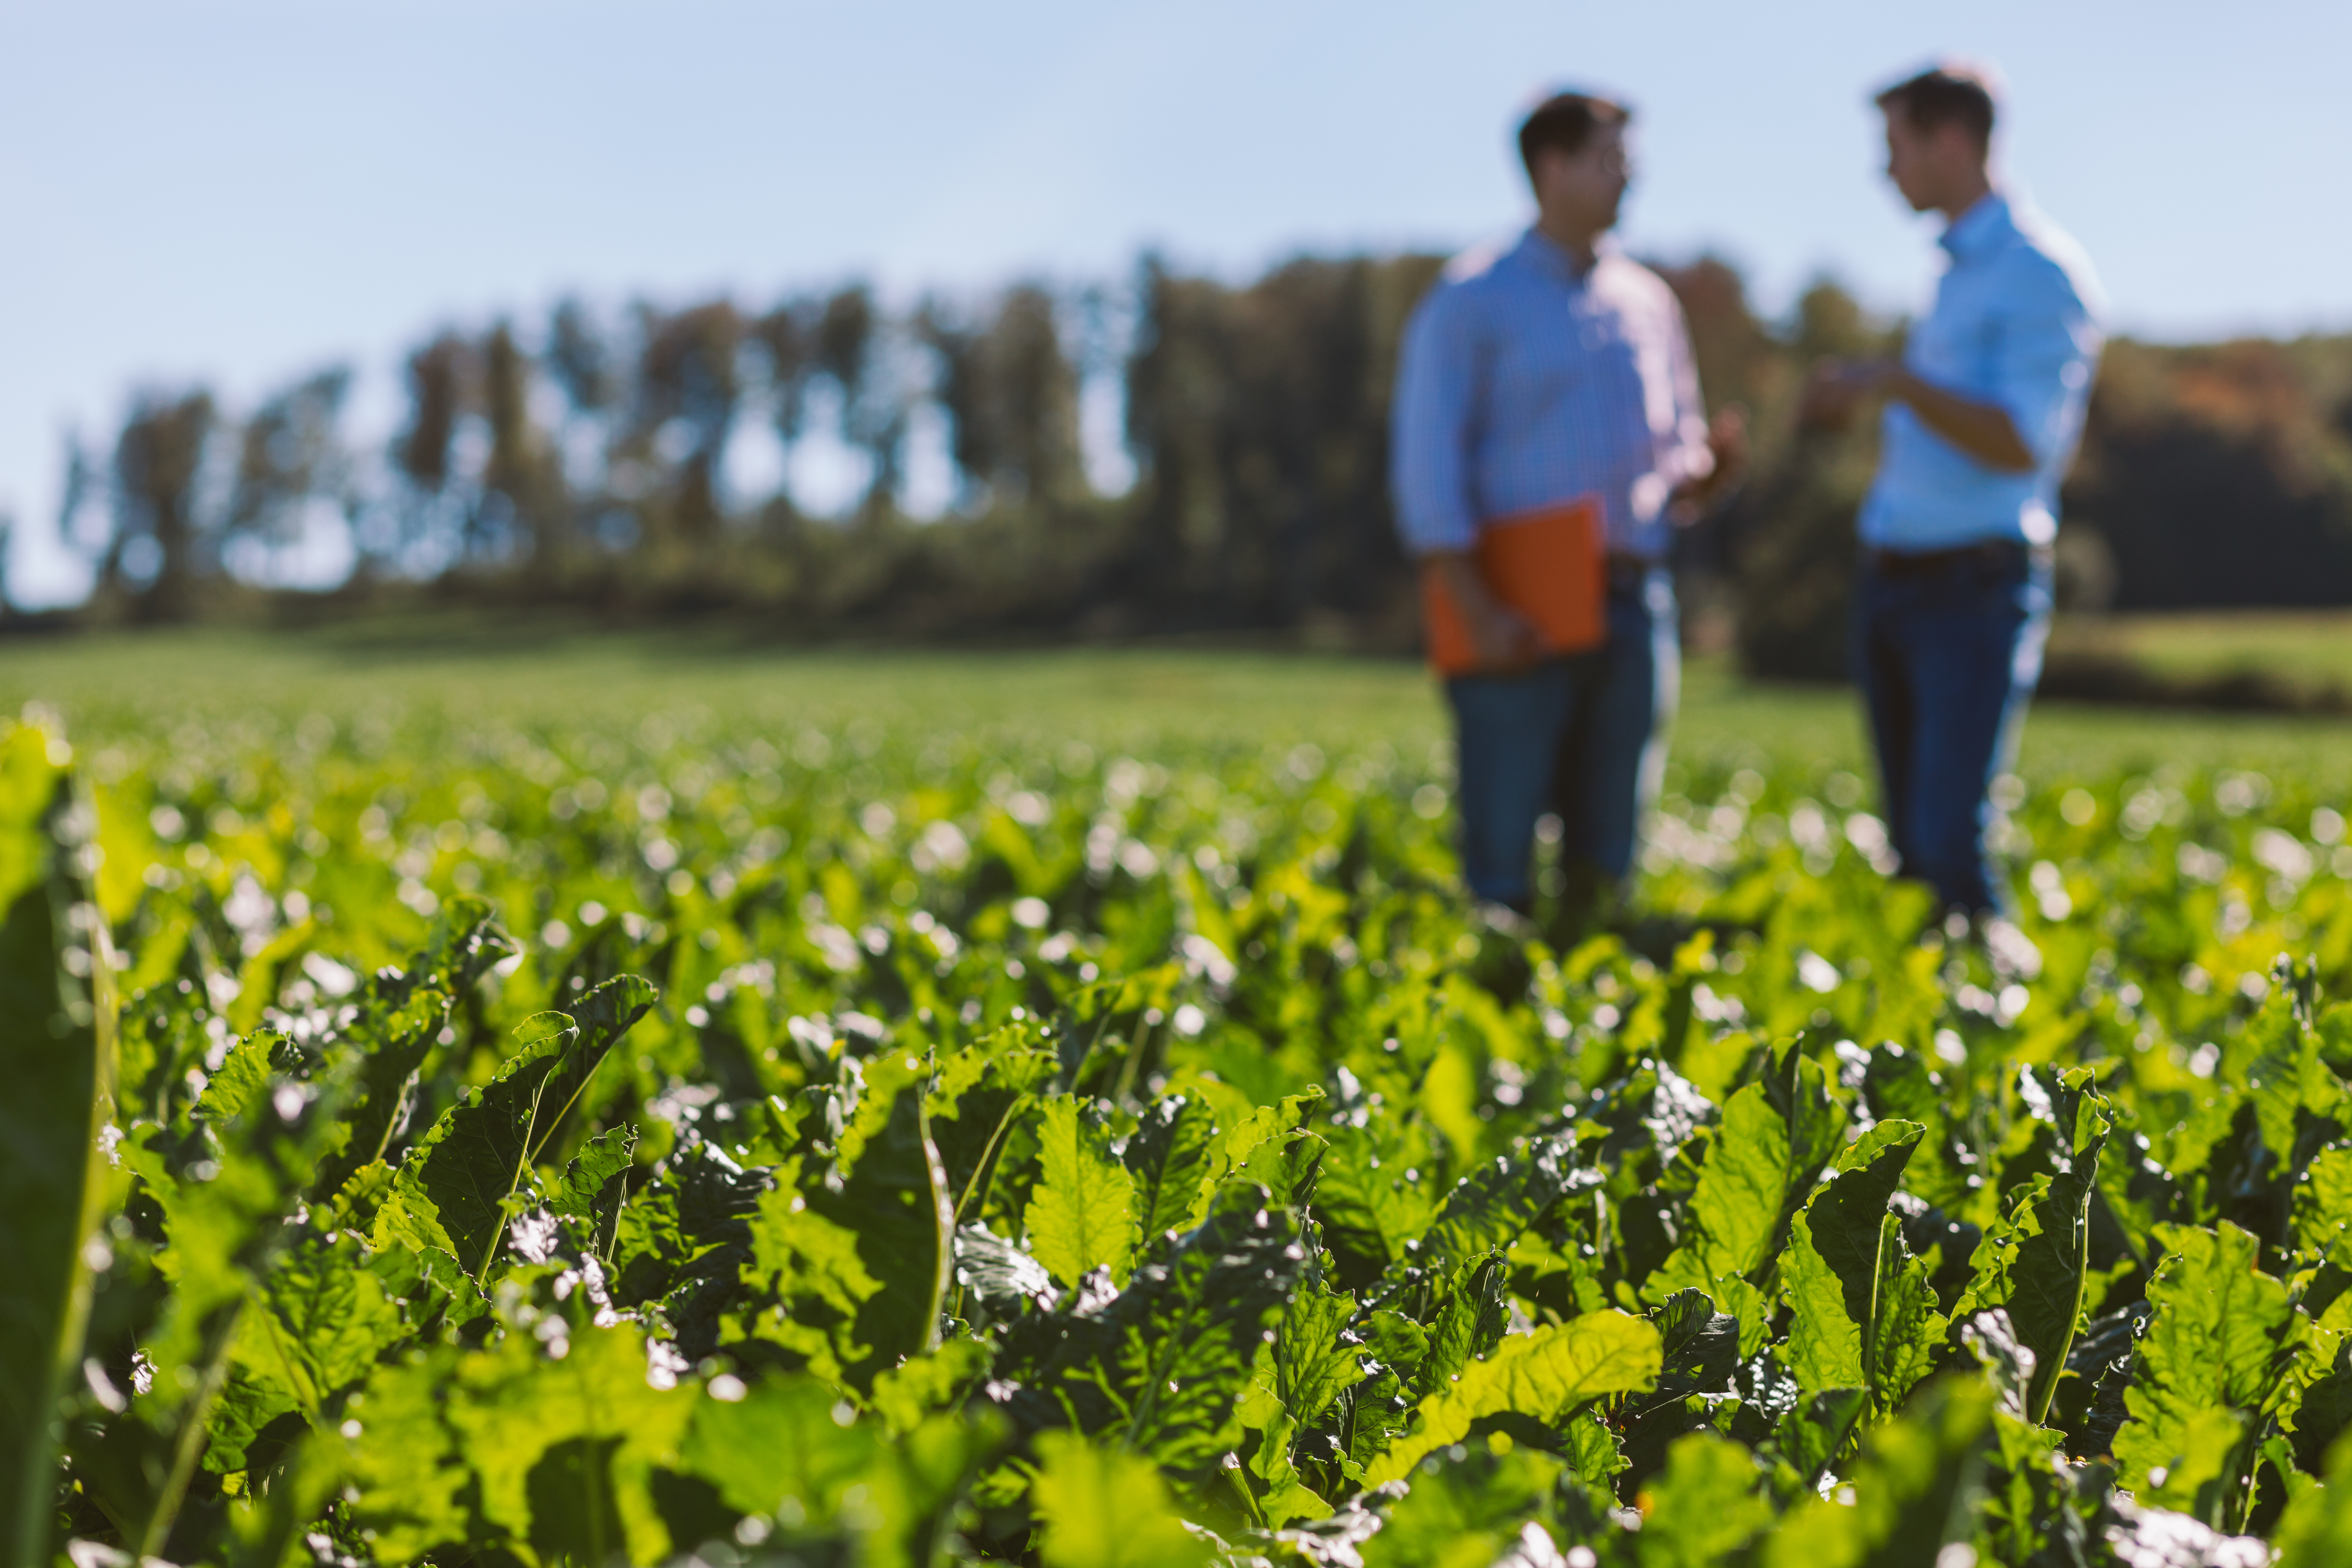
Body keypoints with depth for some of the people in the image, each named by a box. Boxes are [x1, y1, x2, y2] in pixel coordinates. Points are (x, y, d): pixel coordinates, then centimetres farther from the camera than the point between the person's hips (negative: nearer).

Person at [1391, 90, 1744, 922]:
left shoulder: (1647, 301, 16)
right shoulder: (1472, 300, 0)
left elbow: (1676, 474, 21)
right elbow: (1427, 467, -6)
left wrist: (1716, 461, -4)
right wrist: (1478, 612, -17)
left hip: (1632, 604, 5)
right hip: (1519, 610, -5)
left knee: (1605, 861, 6)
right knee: (1501, 864, -7)